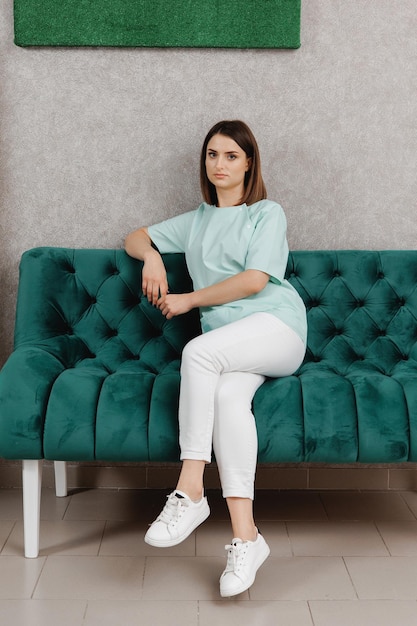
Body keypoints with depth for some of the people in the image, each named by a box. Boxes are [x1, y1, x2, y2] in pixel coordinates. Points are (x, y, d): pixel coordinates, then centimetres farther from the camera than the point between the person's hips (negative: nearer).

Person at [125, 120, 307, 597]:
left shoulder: (268, 213, 11)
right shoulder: (196, 221, 27)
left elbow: (255, 279, -3)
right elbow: (135, 239, 34)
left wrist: (188, 300, -1)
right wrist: (152, 257, 9)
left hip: (276, 326, -3)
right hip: (228, 347, 3)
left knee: (199, 351, -34)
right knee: (227, 394, -32)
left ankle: (190, 492, -30)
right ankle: (245, 538, -36)